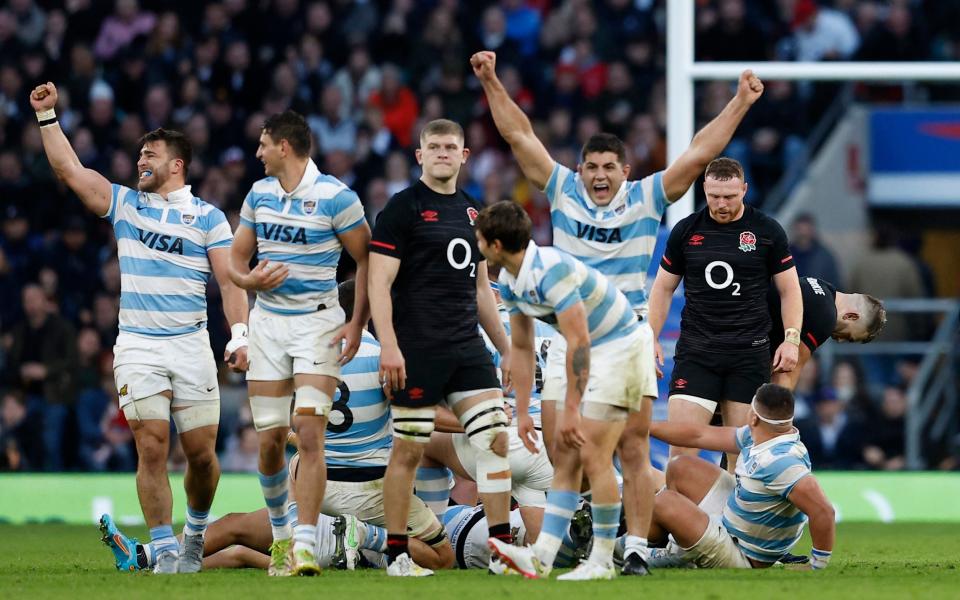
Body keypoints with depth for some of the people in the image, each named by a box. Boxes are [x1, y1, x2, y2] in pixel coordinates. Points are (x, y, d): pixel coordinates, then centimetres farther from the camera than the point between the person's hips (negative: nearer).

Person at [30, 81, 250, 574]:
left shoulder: (207, 217, 4)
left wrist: (239, 335, -11)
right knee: (152, 449, -8)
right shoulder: (125, 204, 10)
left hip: (191, 347, -1)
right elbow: (69, 170, 6)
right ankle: (165, 550, -5)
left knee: (202, 453, 0)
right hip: (137, 348, 1)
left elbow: (229, 280, 0)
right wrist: (47, 116, 0)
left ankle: (196, 530, 25)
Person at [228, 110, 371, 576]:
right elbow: (236, 258, 14)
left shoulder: (335, 196, -9)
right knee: (270, 440, 4)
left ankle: (305, 546, -17)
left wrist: (357, 323, -10)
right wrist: (248, 279, -10)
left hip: (318, 322, -5)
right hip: (268, 322, 5)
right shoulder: (259, 194, 8)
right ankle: (280, 533, 24)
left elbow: (367, 260, -3)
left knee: (309, 434, -15)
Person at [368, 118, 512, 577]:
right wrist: (388, 345, -19)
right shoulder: (403, 208, -4)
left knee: (495, 440, -1)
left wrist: (506, 348, 20)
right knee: (408, 450, -2)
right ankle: (397, 554, 5)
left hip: (467, 349, 6)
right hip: (417, 350, -6)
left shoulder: (472, 212, 16)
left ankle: (502, 548, 2)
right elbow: (379, 282, -10)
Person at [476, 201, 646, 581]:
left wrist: (572, 409, -25)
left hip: (619, 347, -10)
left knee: (593, 457, -12)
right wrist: (522, 412, 11)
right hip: (589, 354, 10)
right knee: (565, 458, 3)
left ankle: (602, 561, -5)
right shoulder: (510, 281, 2)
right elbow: (522, 348, 12)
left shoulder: (552, 271, -27)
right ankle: (542, 557, -1)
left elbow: (578, 341, -28)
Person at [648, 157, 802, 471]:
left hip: (749, 352, -1)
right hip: (695, 351, 1)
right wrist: (651, 338, 5)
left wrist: (791, 340, -4)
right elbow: (663, 288, 13)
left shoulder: (768, 231, 1)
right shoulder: (685, 231, 5)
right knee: (681, 444, -11)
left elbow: (789, 289, 7)